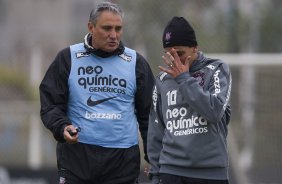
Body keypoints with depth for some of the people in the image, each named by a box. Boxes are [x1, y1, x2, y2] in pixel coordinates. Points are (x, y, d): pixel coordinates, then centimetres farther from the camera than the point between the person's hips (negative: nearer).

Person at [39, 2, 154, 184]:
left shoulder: (136, 63, 8)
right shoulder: (68, 58, 3)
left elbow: (147, 113, 11)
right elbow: (51, 105, 3)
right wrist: (63, 127, -17)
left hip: (123, 159, 1)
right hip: (77, 155, -1)